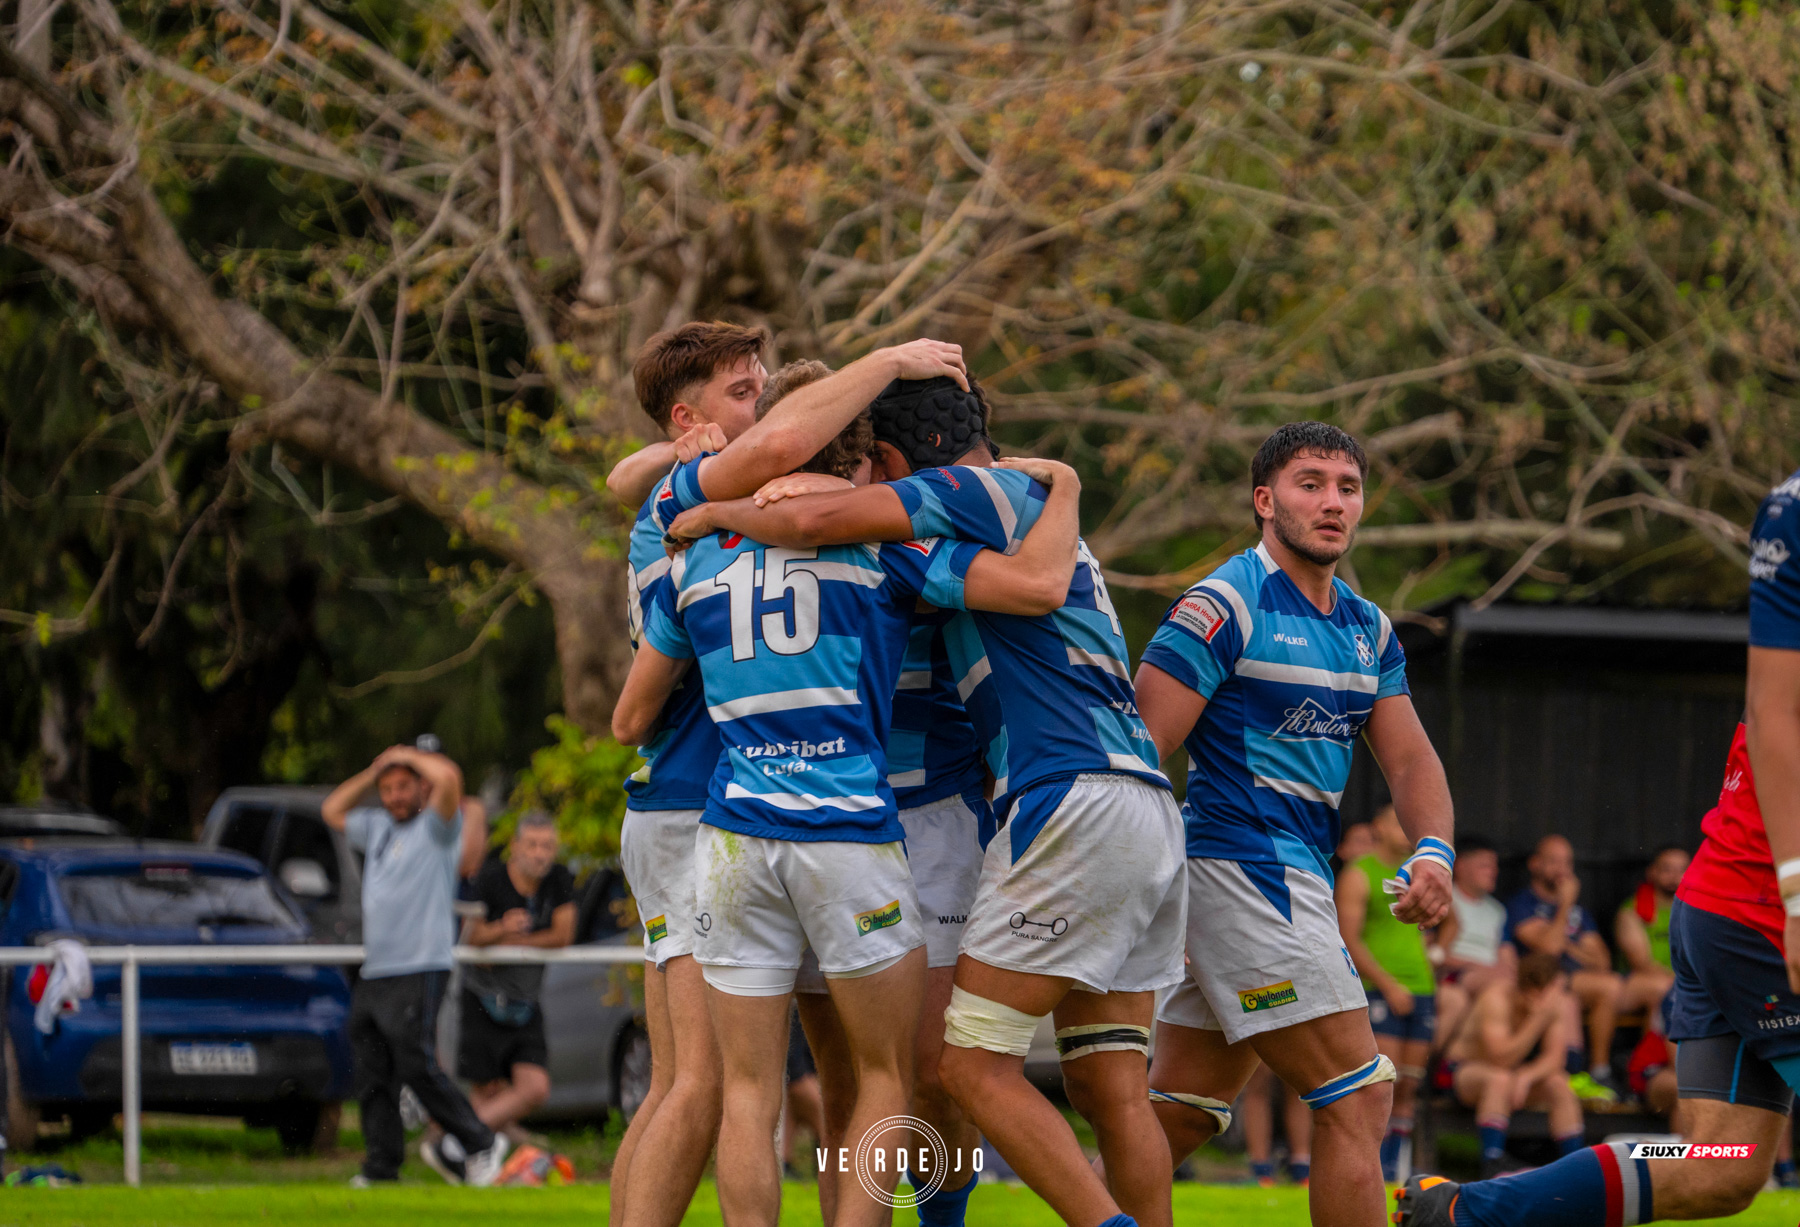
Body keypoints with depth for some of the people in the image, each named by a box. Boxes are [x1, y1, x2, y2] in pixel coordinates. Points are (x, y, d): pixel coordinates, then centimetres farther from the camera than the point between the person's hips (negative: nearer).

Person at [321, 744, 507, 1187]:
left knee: (417, 1068, -13)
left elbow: (448, 778, -19)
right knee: (373, 1079, 3)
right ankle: (382, 1165, 5)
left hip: (418, 970, -8)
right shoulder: (378, 828, 21)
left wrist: (409, 757, -1)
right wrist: (372, 772, 22)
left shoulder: (435, 827, -1)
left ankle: (481, 1144, -2)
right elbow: (332, 810, 35)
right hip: (373, 975, 8)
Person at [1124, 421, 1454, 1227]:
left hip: (1293, 880, 9)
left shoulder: (1369, 631, 16)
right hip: (1240, 864, -9)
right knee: (1358, 1097, -10)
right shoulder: (1224, 605, -9)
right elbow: (1141, 746, -12)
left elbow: (1408, 758, 14)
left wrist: (1431, 851, -7)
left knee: (1181, 1112, 10)